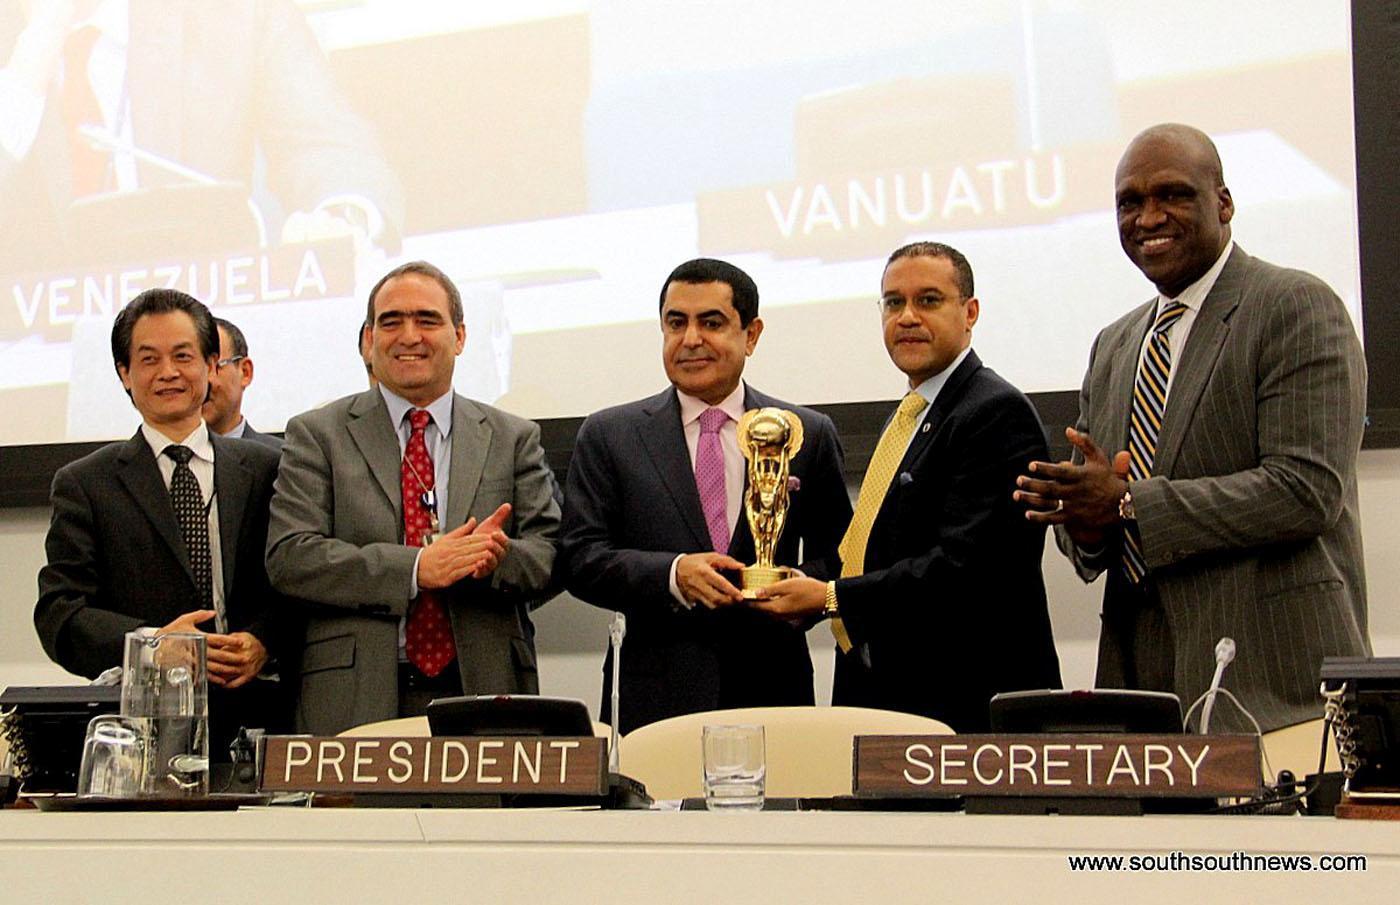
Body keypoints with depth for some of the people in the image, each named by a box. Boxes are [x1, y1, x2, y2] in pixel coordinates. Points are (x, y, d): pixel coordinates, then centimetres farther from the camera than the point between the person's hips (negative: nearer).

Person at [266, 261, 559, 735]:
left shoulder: (513, 438, 13)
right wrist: (416, 567, -15)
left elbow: (552, 557, 6)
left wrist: (499, 558, -17)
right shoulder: (317, 435, 7)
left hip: (484, 695, 2)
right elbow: (289, 557, -4)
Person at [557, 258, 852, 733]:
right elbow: (579, 558, 1)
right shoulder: (608, 436, 7)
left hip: (772, 692, 1)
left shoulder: (809, 435, 9)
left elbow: (838, 557, 11)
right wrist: (672, 575, -16)